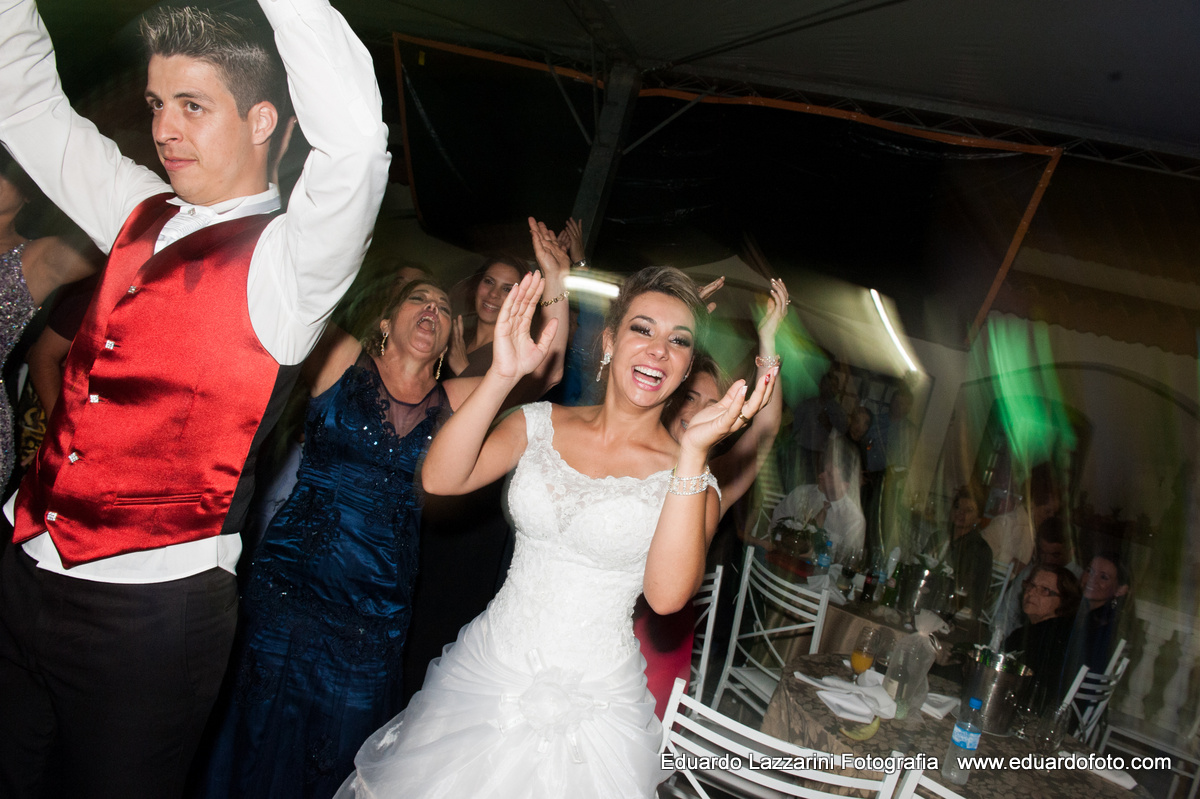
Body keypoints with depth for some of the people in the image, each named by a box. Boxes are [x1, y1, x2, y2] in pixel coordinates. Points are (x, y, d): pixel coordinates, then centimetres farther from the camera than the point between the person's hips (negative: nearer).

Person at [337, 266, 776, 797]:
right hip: (484, 674, 2)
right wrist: (504, 374, -24)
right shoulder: (543, 424, 0)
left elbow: (667, 594, -23)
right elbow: (440, 479, -14)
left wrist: (695, 449, -29)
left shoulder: (686, 474, -6)